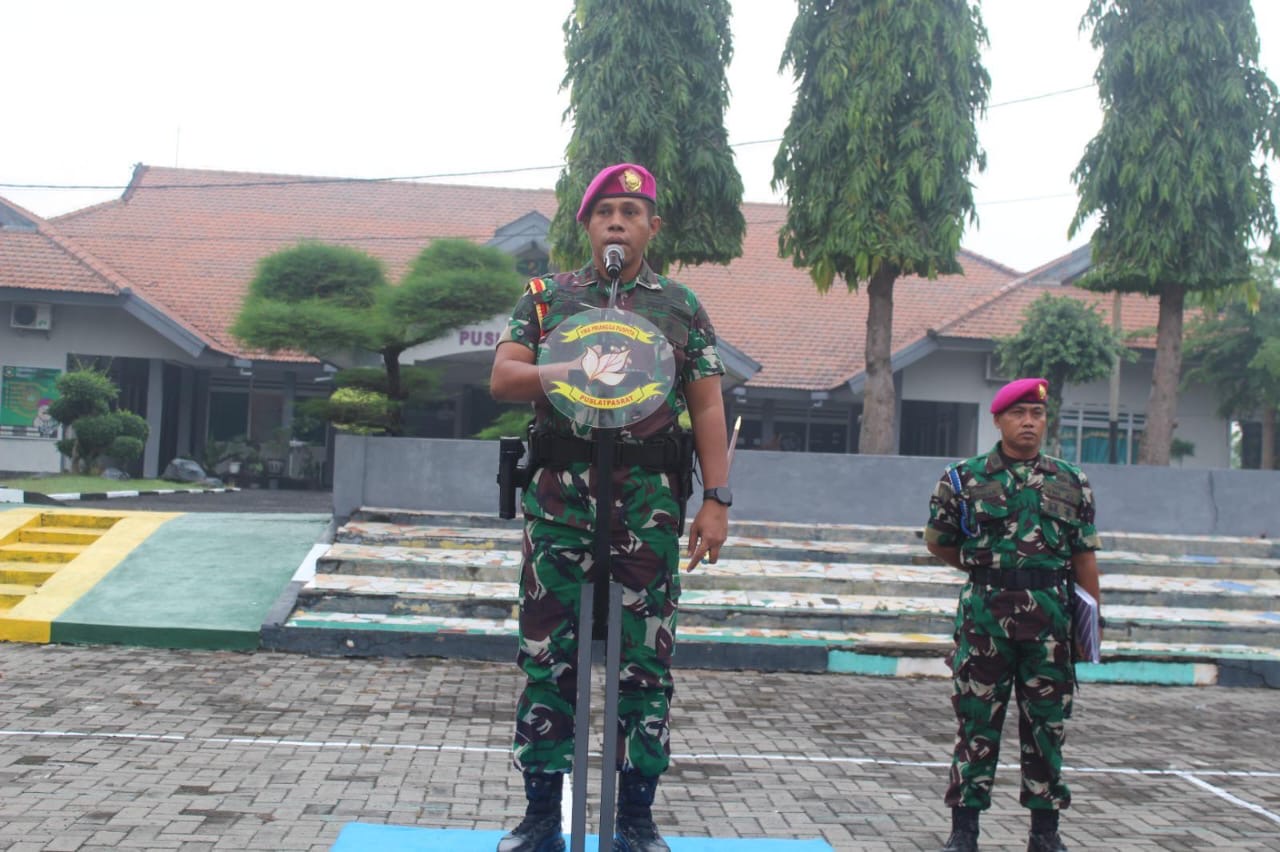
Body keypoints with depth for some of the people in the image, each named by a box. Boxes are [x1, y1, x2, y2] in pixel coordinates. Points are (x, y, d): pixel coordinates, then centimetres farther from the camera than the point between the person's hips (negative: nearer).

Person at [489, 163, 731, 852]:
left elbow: (707, 410, 6)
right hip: (559, 494, 0)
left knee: (644, 658, 3)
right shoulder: (547, 296, 12)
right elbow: (502, 379, 2)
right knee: (547, 653, 3)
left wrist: (716, 500, -3)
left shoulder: (682, 307, 11)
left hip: (650, 500, 0)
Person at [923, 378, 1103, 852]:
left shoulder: (1070, 483, 7)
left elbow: (1084, 557, 7)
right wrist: (986, 570, 9)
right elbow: (937, 542, 10)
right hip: (984, 614, -1)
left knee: (1046, 721, 8)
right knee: (977, 718, 3)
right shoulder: (965, 478, 1)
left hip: (1051, 615, 2)